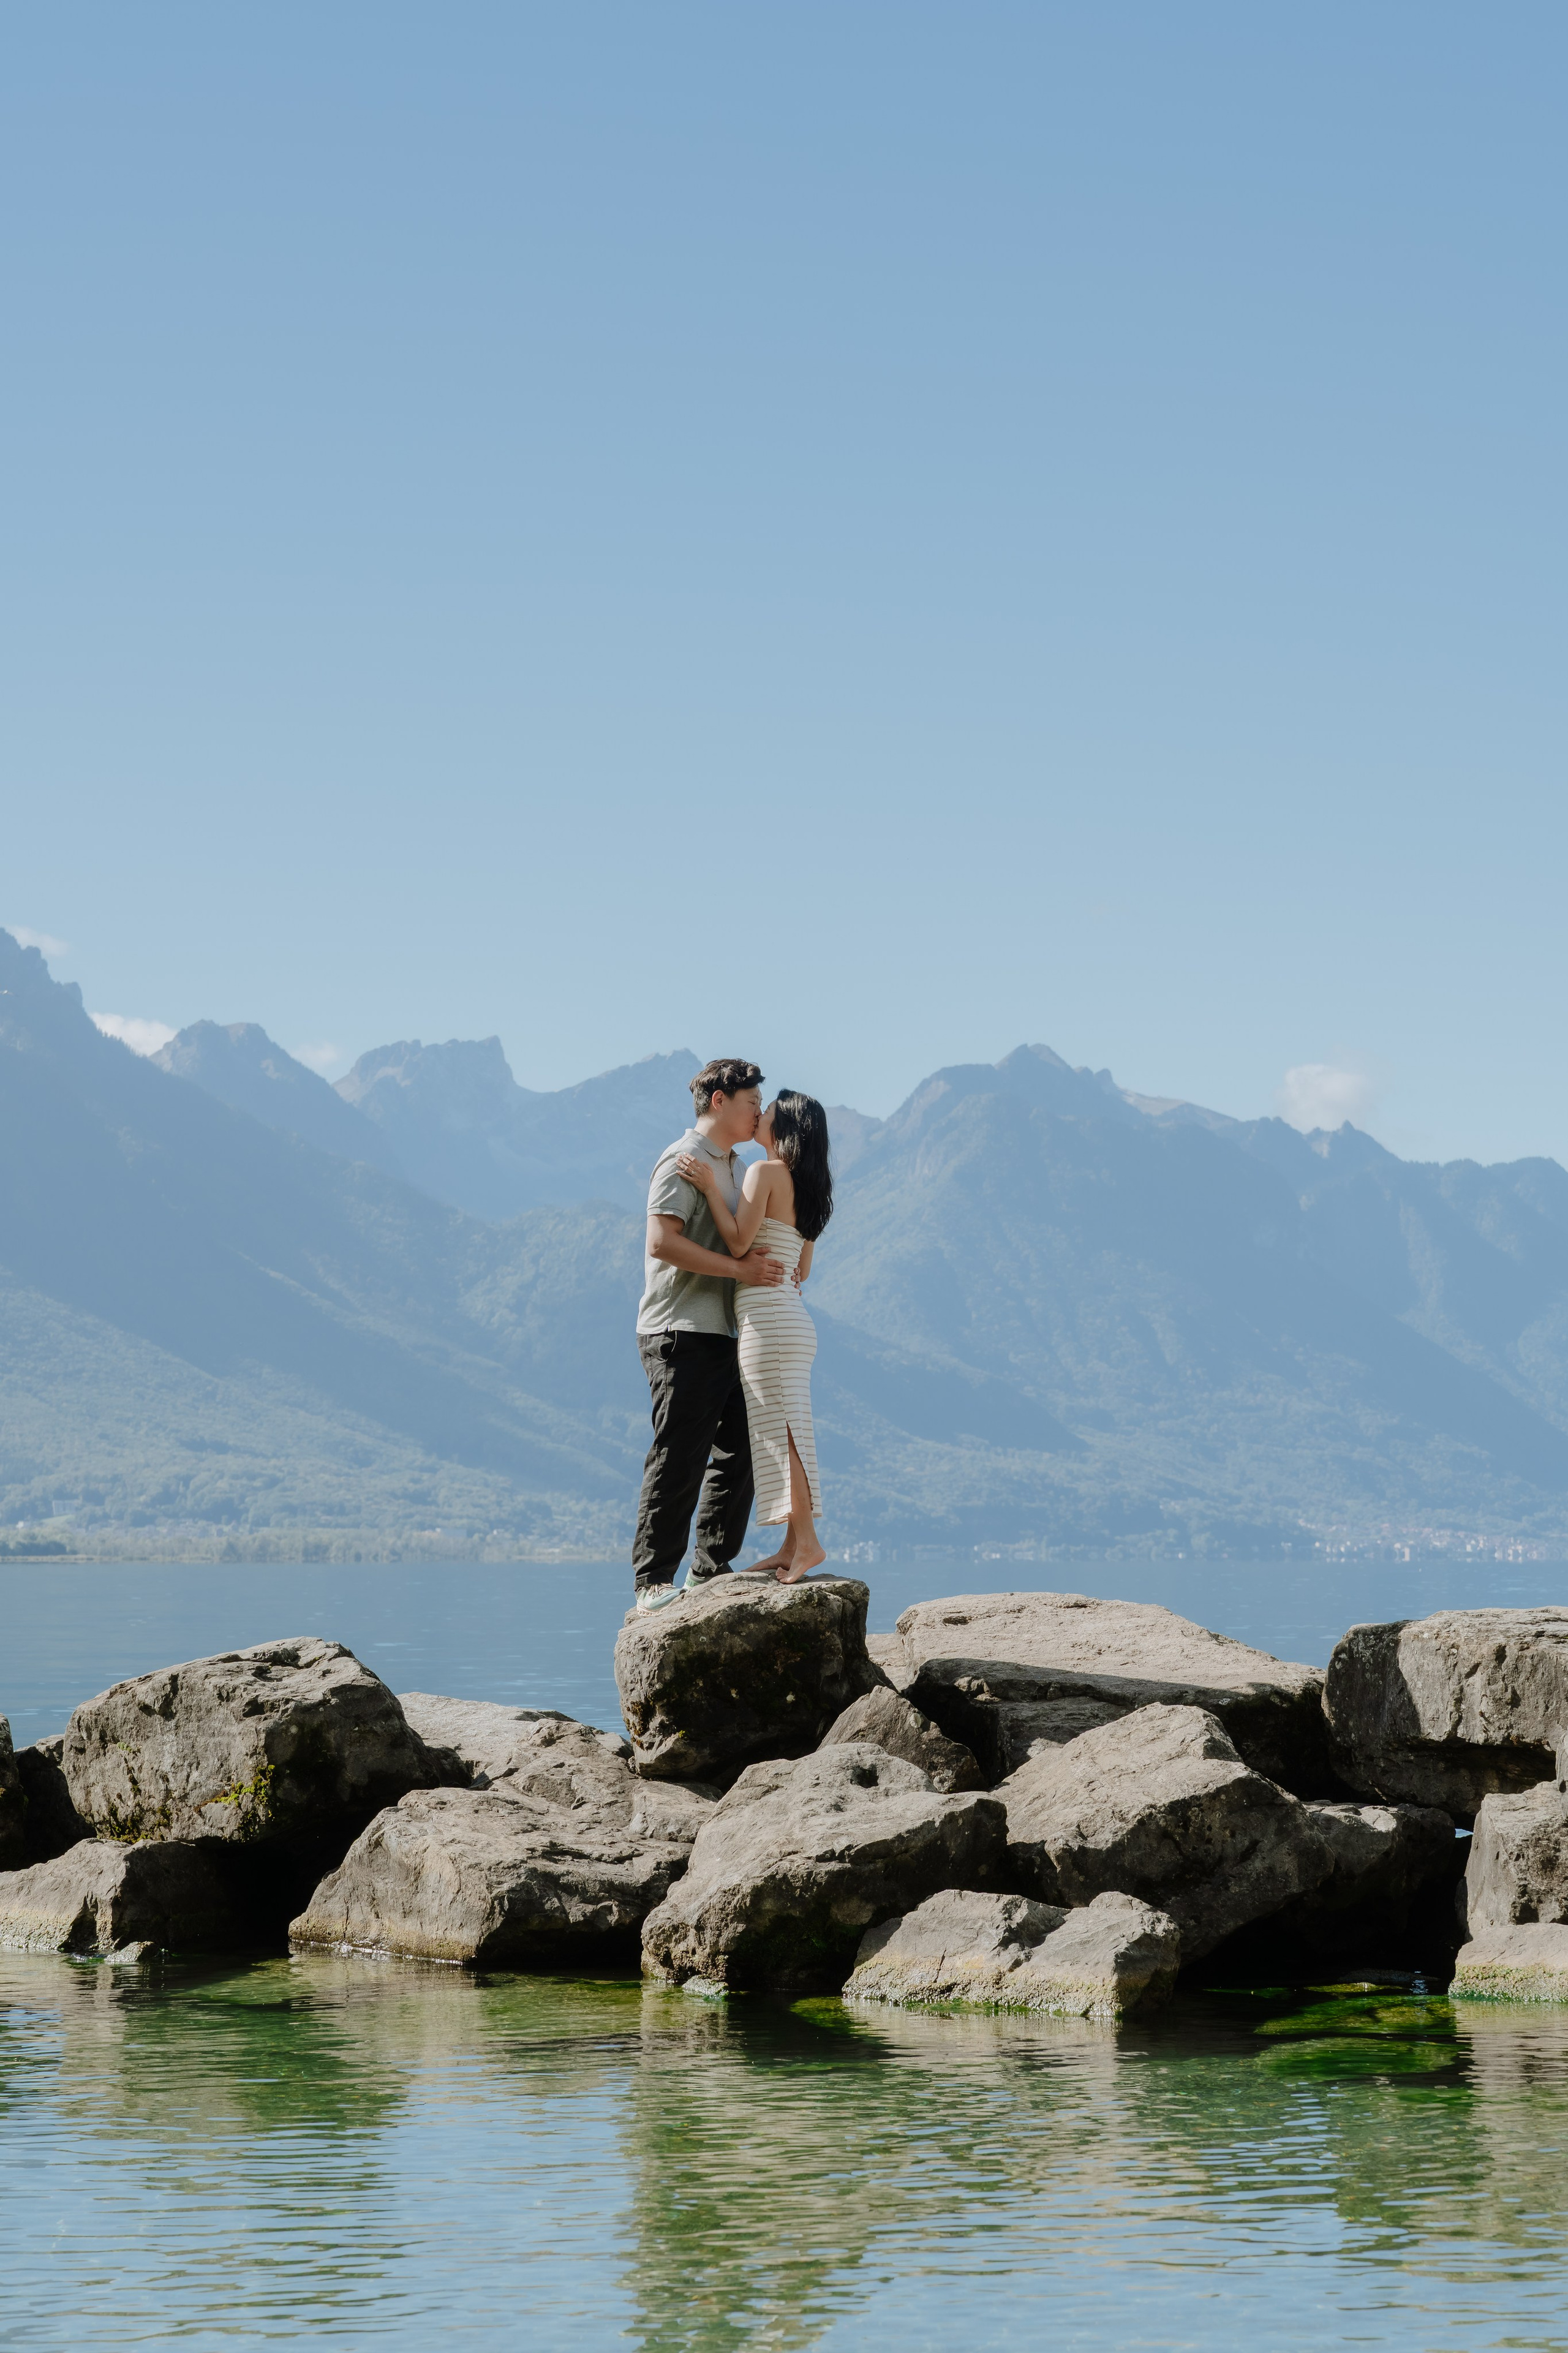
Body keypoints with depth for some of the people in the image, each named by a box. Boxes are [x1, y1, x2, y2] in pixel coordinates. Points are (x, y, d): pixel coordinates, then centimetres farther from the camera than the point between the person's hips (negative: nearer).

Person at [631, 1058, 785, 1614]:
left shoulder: (733, 1167, 22)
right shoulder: (684, 1160, -8)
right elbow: (663, 1240, -20)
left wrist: (764, 1265, 11)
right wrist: (738, 1269, -19)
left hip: (727, 1333, 10)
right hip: (683, 1333, -10)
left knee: (738, 1453, 8)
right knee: (679, 1458, -12)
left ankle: (712, 1573, 15)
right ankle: (653, 1581, -10)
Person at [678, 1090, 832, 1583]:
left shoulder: (765, 1172, -8)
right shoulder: (806, 1186, 17)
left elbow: (739, 1242, -14)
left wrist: (710, 1187, -11)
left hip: (766, 1315, -9)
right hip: (793, 1316, 9)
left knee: (780, 1430, -10)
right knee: (784, 1431, 9)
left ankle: (806, 1541, -14)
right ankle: (794, 1545, 8)